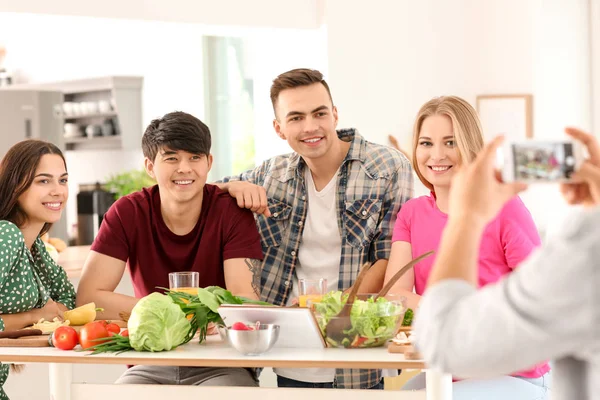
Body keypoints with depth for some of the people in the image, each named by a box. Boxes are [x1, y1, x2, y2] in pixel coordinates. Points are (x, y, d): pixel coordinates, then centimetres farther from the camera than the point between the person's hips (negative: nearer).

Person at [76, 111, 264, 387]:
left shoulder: (232, 211, -8)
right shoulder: (128, 213, -4)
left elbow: (245, 303, -15)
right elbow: (88, 298, -11)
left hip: (221, 365, -2)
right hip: (151, 366, 2)